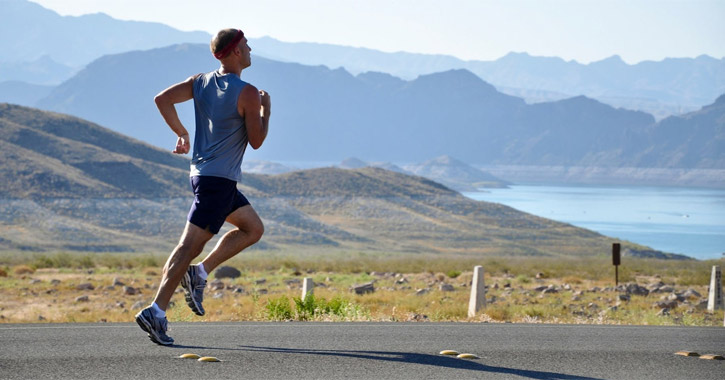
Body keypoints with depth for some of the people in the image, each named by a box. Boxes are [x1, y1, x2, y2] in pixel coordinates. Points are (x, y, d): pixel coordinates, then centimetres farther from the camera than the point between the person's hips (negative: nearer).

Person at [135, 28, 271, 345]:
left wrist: (181, 133, 11)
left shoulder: (201, 82, 8)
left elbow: (162, 99, 2)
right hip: (219, 179, -9)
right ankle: (156, 312, -13)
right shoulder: (247, 93, -13)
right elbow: (256, 141, -9)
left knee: (253, 229, 19)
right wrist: (266, 110, 5)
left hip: (203, 173, 9)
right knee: (190, 245, -10)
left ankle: (199, 273, 10)